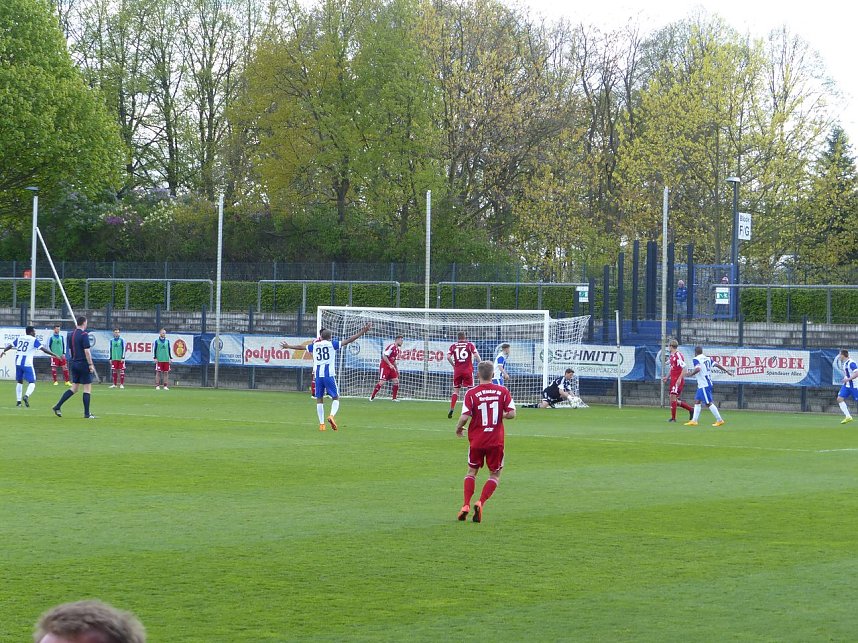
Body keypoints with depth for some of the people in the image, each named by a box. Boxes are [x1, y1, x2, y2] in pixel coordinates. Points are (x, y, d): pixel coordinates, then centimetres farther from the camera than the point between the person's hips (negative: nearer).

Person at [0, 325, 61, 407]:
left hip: (18, 362, 5)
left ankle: (18, 401, 15)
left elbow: (10, 346, 26)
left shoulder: (19, 338, 14)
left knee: (19, 381, 19)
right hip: (27, 363, -5)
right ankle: (26, 396, -27)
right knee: (32, 382, -1)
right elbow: (43, 349, -9)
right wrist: (54, 354, -4)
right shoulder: (34, 340, -2)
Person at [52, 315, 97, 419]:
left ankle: (57, 407, 6)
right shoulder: (84, 335, -14)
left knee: (74, 388, 14)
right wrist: (91, 365, -13)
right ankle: (87, 414, 1)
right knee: (87, 388, 0)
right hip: (84, 364, -7)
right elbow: (87, 351, -18)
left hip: (74, 363, 7)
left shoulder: (71, 334, 9)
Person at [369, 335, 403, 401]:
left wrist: (396, 369, 21)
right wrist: (390, 364, -25)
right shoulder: (391, 347, -15)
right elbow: (384, 356, -20)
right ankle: (372, 397, -5)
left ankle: (394, 398, 9)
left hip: (391, 367, 9)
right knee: (382, 382, -14)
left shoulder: (398, 350, 14)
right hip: (384, 366, -9)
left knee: (396, 381, 0)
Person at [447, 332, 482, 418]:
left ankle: (451, 410, 0)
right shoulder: (470, 345, 2)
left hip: (457, 370, 2)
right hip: (468, 370, -2)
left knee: (456, 390, 9)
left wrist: (453, 365, 9)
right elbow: (476, 355, -9)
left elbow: (448, 357, -4)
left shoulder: (453, 346, 6)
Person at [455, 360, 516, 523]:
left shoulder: (471, 393, -8)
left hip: (476, 440, 0)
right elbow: (512, 413, -8)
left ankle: (466, 505, 6)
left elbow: (464, 417, -14)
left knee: (472, 472, 18)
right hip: (496, 441, 0)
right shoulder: (503, 391, -4)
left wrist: (458, 428, 6)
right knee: (495, 475, 12)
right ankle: (480, 503, -8)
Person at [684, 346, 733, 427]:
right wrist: (727, 371, 12)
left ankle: (719, 420, -5)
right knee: (697, 401, 11)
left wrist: (691, 374, -11)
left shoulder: (696, 359, -10)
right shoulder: (707, 359, 11)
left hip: (704, 385, -9)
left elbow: (698, 369, -26)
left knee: (709, 403, -6)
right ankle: (694, 420, 9)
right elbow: (717, 365, 6)